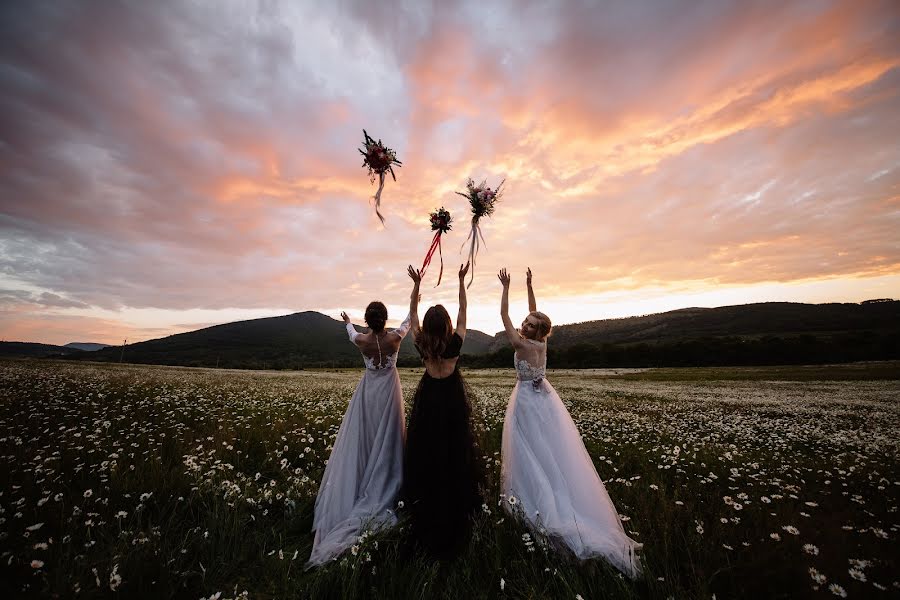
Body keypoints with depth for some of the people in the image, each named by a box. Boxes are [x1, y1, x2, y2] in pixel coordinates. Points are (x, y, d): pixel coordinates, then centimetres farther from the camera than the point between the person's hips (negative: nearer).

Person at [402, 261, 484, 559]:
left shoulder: (421, 344, -13)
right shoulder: (455, 342, -18)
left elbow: (412, 313, -1)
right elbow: (463, 310, -8)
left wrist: (416, 284, 1)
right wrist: (461, 280, -4)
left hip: (427, 399, 2)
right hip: (453, 399, -1)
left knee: (425, 454, 15)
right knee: (454, 453, 13)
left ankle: (426, 514, 33)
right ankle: (455, 511, 30)